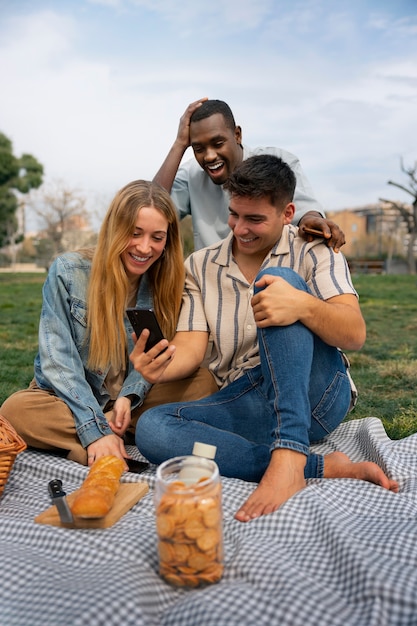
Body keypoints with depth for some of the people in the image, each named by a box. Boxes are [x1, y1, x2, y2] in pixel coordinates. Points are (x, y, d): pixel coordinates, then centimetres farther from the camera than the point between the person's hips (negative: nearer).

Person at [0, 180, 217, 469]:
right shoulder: (67, 272, -13)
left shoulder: (165, 283, -4)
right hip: (69, 399, -2)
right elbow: (57, 360, -17)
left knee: (204, 382, -20)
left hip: (130, 399, 2)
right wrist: (95, 430, -27)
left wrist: (130, 396, -22)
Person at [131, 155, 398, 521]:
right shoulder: (200, 266, 10)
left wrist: (303, 305, -35)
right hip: (244, 403, 3)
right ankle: (322, 468, -26)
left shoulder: (314, 251, 2)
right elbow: (191, 349, 1)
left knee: (276, 280, -24)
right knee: (150, 428, -24)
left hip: (316, 392, -3)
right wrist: (162, 368, -23)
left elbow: (355, 336, -12)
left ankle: (289, 457, -35)